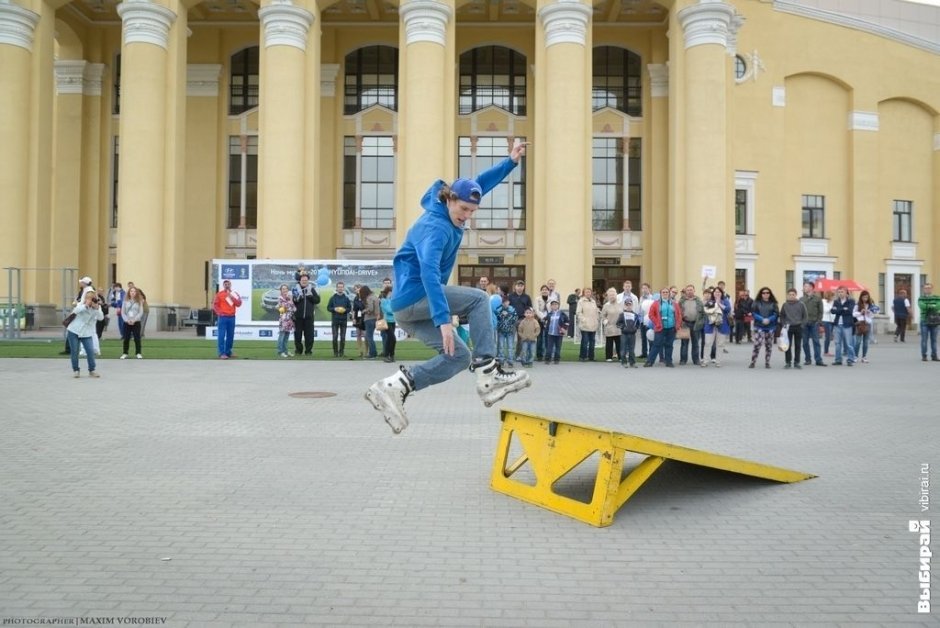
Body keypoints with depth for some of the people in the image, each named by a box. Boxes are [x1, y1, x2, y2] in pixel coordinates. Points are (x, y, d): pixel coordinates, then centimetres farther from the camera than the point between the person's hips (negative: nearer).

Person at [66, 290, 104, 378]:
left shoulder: (97, 308, 0)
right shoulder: (81, 305, -3)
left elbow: (101, 318, -18)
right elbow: (75, 310, -25)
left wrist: (97, 308, -32)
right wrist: (86, 305, -37)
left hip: (87, 334, 1)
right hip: (73, 331, -1)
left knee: (91, 351, -9)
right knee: (74, 352, 1)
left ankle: (92, 370, 4)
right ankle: (76, 370, 16)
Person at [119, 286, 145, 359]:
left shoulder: (139, 301, 1)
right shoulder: (125, 301, 4)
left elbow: (141, 312, -4)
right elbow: (123, 312, 2)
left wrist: (134, 320, -15)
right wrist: (127, 320, -12)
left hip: (136, 322, -1)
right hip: (127, 322, 1)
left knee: (137, 338, 0)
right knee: (126, 338, 5)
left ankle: (138, 353, 7)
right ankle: (125, 353, 13)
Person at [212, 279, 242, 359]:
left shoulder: (234, 294, 12)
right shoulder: (219, 294, 3)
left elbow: (239, 304, 1)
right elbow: (215, 305, -1)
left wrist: (232, 297, -9)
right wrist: (220, 312, -13)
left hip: (232, 317, 4)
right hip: (223, 317, -4)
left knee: (230, 336, 8)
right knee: (222, 336, -8)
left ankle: (228, 352, 17)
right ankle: (222, 353, -9)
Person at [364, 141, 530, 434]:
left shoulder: (448, 212, 9)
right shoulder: (435, 227, -19)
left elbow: (480, 183, 22)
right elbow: (429, 272, -33)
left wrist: (511, 161, 18)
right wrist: (443, 318, -40)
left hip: (409, 305, 10)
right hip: (414, 296, -10)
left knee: (458, 357, 7)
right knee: (479, 299, -12)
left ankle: (392, 387, 2)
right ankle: (488, 375, -15)